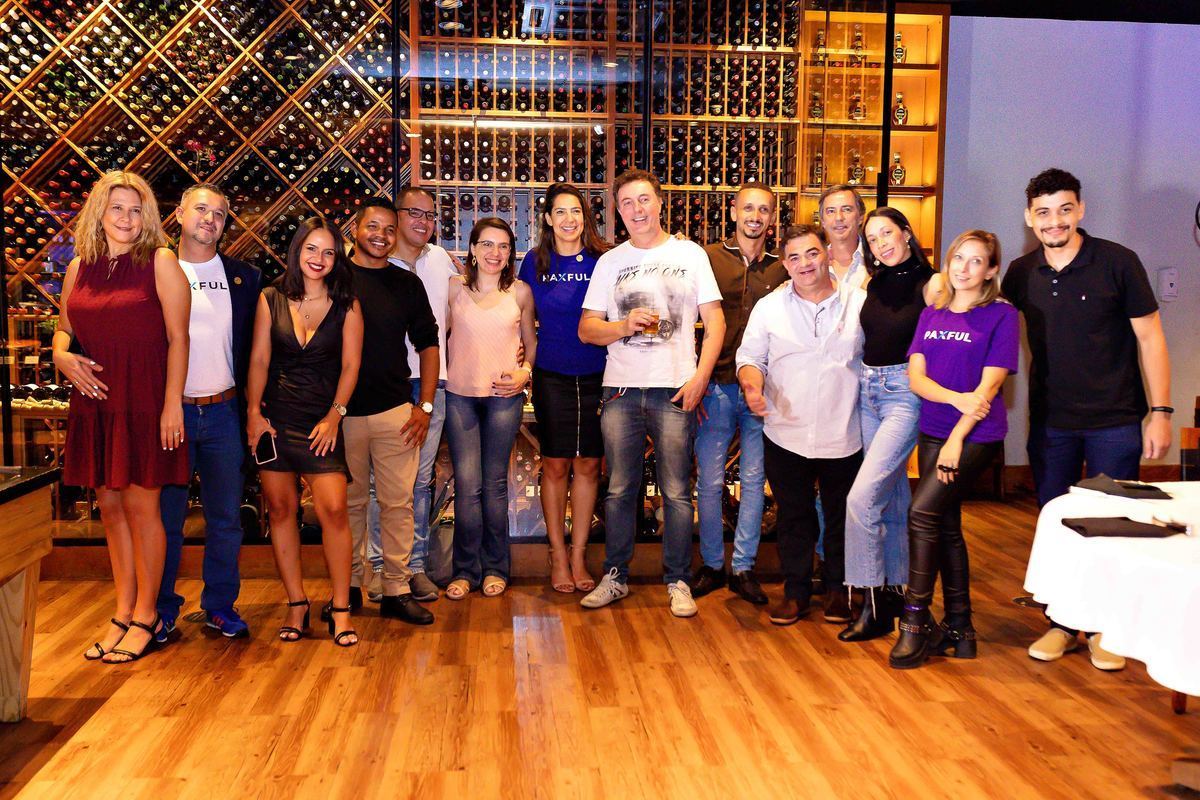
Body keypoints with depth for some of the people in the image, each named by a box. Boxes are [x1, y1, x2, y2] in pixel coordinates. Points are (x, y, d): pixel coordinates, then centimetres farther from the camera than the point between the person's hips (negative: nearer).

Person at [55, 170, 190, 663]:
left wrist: (172, 404, -13)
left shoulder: (160, 262, -3)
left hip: (145, 400, -5)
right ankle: (123, 613, 21)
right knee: (109, 506, 10)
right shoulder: (79, 267, 12)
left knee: (139, 504, -2)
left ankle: (145, 617, 11)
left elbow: (178, 337, -7)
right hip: (95, 400, 5)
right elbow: (65, 328, 21)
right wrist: (62, 356, -2)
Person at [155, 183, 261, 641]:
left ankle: (221, 607, 20)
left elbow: (256, 346, 10)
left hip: (223, 413, 2)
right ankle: (162, 610, 19)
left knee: (226, 517, 7)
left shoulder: (244, 279, 8)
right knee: (165, 518, 6)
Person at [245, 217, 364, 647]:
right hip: (274, 417, 2)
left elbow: (350, 365, 0)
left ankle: (340, 609, 0)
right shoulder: (271, 299, 5)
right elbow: (259, 358, 3)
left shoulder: (346, 306, 2)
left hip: (322, 421, -2)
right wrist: (253, 411, -5)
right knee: (281, 507, 4)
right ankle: (296, 604, 15)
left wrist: (334, 415, -9)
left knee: (334, 509, -11)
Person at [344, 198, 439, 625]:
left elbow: (428, 344, 12)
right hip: (342, 410, -1)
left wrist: (425, 405, 3)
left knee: (398, 501, 1)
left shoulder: (407, 283, 9)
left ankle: (397, 589, 9)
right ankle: (349, 585, 20)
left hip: (396, 411, 1)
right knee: (350, 501, 8)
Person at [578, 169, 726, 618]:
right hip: (621, 390, 2)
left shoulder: (690, 255, 6)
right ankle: (615, 576, 19)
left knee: (676, 492, 1)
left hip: (675, 391, -2)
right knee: (619, 490, 7)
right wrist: (625, 325, -11)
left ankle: (678, 582, 12)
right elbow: (586, 329, 8)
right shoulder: (609, 262, 11)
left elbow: (715, 323, 4)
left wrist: (700, 378, -8)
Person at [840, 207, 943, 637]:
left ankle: (873, 603, -4)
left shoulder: (930, 284, -7)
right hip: (868, 390, 6)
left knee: (862, 497, -14)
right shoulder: (872, 283, 10)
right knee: (893, 496, 14)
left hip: (906, 392, -6)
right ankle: (897, 590, 25)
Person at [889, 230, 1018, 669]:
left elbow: (989, 384, -11)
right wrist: (955, 398, -16)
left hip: (976, 435, -6)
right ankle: (958, 627, 18)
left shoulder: (1002, 315, -4)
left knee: (922, 513, -17)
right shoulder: (931, 315, 11)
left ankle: (916, 621, -6)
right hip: (932, 432, 6)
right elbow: (915, 376, 3)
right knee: (946, 526, 8)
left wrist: (957, 438, -17)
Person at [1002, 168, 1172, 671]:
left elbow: (1150, 338, -7)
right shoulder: (1021, 274, 1)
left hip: (1114, 422, -3)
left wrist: (1160, 412, -10)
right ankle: (1063, 624, 25)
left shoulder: (1117, 262, -9)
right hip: (1050, 422, 4)